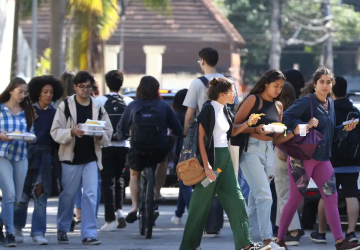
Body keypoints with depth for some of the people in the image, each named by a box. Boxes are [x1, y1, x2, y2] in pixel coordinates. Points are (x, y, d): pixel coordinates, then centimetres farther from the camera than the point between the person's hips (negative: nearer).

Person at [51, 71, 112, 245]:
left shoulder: (98, 107, 7)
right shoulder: (65, 106, -2)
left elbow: (108, 133, 6)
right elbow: (55, 132, -8)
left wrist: (100, 135, -16)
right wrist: (72, 132, -25)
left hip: (91, 159, 2)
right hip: (71, 158, -2)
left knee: (91, 195, -7)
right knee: (68, 195, 9)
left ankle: (89, 234, -6)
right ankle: (62, 229, 27)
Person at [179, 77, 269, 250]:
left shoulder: (225, 110, 10)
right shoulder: (209, 109, -13)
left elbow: (232, 131, 22)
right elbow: (201, 138, -16)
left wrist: (248, 123, 4)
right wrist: (206, 165, -21)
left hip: (225, 158, 8)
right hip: (211, 158, -8)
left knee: (235, 199, 3)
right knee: (202, 203, -1)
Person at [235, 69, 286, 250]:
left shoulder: (278, 106, 15)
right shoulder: (253, 99, -4)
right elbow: (235, 125, -8)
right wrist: (256, 129, -21)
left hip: (269, 151, 6)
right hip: (251, 149, -6)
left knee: (256, 197, 9)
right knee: (264, 196, -15)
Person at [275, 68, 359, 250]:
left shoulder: (330, 103, 12)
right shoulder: (307, 101, -11)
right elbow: (286, 118, -19)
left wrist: (344, 129, 1)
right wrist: (305, 125, -27)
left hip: (323, 158, 7)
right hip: (302, 157, -7)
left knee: (331, 198, 1)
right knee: (295, 199, -2)